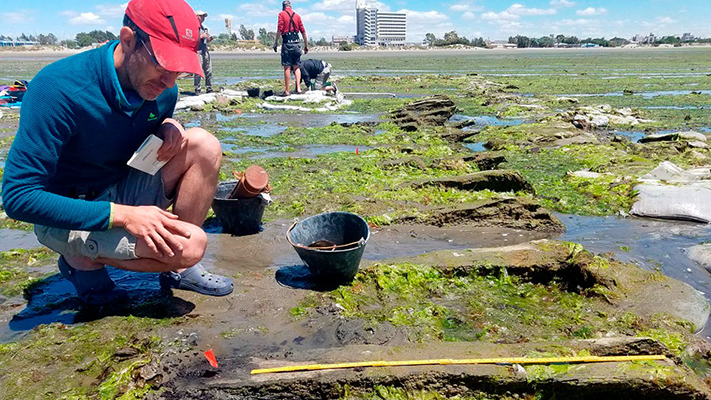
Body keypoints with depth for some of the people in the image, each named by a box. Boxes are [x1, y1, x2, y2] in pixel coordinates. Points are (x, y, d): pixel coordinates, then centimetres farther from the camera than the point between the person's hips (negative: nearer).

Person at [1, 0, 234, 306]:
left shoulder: (162, 90, -7)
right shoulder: (59, 88, -27)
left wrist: (168, 127, -11)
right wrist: (122, 215, -32)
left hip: (124, 193, 7)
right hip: (69, 218, -6)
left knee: (203, 145, -15)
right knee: (189, 245, -27)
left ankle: (177, 269, -4)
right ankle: (83, 260, 0)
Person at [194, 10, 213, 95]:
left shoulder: (204, 28, 21)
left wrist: (209, 39, 4)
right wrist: (201, 37, -14)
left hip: (205, 51, 7)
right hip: (197, 51, -7)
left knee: (209, 71, 5)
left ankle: (209, 89, 11)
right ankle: (197, 89, -5)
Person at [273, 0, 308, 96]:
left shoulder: (282, 14, 1)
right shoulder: (297, 15, 13)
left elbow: (279, 29, -10)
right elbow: (303, 32, 11)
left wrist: (276, 42, -3)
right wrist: (306, 46, 16)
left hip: (287, 43, -4)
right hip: (297, 43, 4)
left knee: (287, 68, -1)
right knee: (296, 67, 13)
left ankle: (287, 91, 1)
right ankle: (298, 87, 0)